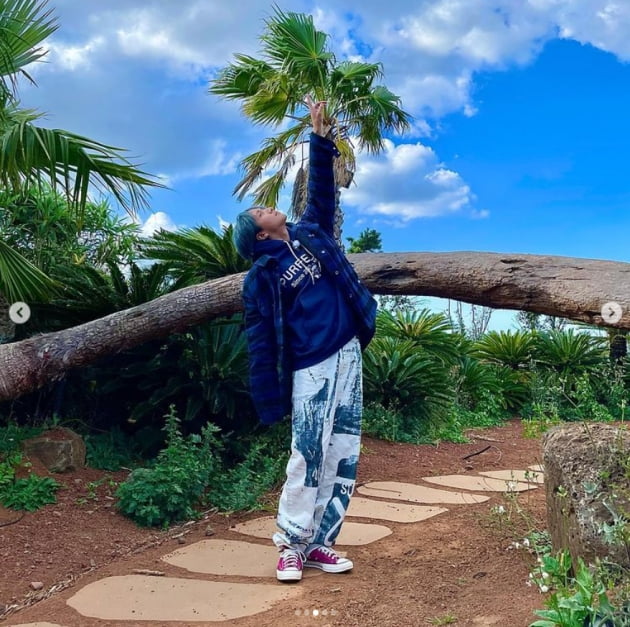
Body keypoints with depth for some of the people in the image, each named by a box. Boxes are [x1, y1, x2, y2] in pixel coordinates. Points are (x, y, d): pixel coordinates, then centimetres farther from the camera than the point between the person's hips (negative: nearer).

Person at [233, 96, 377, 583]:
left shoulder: (311, 234, 15)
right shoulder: (262, 277, -3)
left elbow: (321, 192, 22)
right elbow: (261, 344, -6)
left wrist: (320, 136, 12)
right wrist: (269, 403, -10)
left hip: (347, 356, 6)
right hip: (311, 369, -6)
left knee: (343, 457, 6)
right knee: (309, 457, -6)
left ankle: (319, 543, 14)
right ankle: (292, 546, 8)